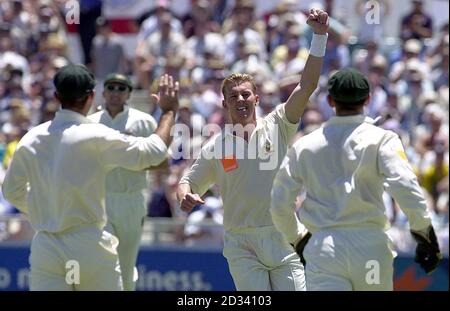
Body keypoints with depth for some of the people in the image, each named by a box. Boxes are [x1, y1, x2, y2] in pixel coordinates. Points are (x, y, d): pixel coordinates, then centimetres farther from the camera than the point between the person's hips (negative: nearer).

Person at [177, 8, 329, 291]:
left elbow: (307, 86, -1)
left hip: (283, 239, 0)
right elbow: (188, 182, 15)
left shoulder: (276, 128, 5)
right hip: (242, 245, 0)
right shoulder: (215, 147, 8)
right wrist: (185, 197, -10)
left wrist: (320, 35, -9)